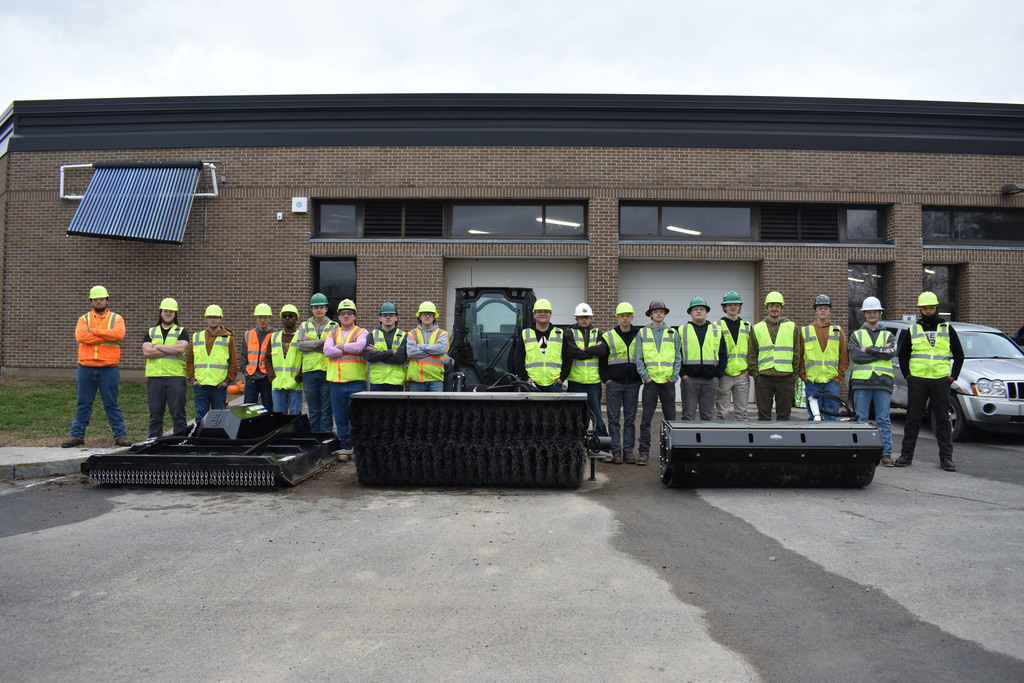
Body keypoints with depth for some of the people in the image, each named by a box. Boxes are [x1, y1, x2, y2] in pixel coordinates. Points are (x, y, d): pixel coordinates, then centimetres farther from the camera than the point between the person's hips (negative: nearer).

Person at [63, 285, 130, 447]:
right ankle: (77, 436, 16)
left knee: (111, 404, 3)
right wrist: (106, 337, -12)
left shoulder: (116, 318, 7)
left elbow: (119, 334, -15)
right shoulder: (84, 319, 10)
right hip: (86, 368, 2)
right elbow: (80, 336, -10)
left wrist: (95, 331, -11)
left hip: (109, 369, -2)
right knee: (83, 404, 8)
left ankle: (120, 436, 7)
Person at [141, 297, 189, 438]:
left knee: (178, 413, -3)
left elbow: (180, 349, -9)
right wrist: (170, 350, -6)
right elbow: (146, 352, 0)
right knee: (155, 414, 6)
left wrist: (158, 347, -3)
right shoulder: (151, 332, 17)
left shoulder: (182, 332, 11)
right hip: (154, 377, 2)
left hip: (176, 377, -2)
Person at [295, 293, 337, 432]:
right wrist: (321, 342, -9)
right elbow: (300, 345, -2)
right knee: (313, 411, 6)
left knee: (326, 410, -1)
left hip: (328, 370, -2)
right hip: (309, 370, 2)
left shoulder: (334, 326, 8)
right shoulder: (305, 326, 15)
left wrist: (311, 344, -7)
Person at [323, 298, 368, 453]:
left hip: (356, 382, -4)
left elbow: (359, 347, -17)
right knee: (340, 417, 7)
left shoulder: (362, 333, 5)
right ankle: (345, 447, 16)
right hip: (336, 382, 4)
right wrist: (349, 351, -8)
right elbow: (327, 350, -3)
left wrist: (341, 346, -4)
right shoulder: (333, 333, 16)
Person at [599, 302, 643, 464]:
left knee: (630, 418, 6)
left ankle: (628, 450, 12)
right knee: (614, 418, 1)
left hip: (633, 383, 1)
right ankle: (616, 451, 6)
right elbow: (602, 359, 6)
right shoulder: (608, 336, 3)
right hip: (614, 383, -1)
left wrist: (641, 377, 5)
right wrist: (606, 378, -3)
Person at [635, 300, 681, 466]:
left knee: (670, 418, 5)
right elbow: (638, 357, 3)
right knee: (646, 419, -2)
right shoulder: (642, 333, 7)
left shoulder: (673, 333, 11)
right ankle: (643, 452, 3)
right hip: (650, 381, -1)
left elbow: (678, 357, 10)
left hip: (668, 382, 2)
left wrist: (674, 376, -1)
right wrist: (645, 376, -6)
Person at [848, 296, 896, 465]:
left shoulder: (888, 335, 16)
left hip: (882, 382, 0)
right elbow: (855, 356, -6)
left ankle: (886, 453, 3)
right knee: (860, 419, 0)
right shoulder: (856, 335, 13)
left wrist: (869, 349, -9)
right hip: (861, 382, 0)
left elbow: (891, 352, -6)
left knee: (883, 419, 0)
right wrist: (881, 352, -7)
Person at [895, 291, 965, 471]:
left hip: (941, 381, 0)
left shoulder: (947, 329, 9)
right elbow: (902, 355, 16)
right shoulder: (912, 330, 9)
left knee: (943, 420, 3)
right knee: (913, 419, 3)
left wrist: (953, 376, 4)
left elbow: (959, 355, 13)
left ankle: (946, 458, 7)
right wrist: (907, 375, 6)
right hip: (917, 381, 0)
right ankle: (906, 455, 9)